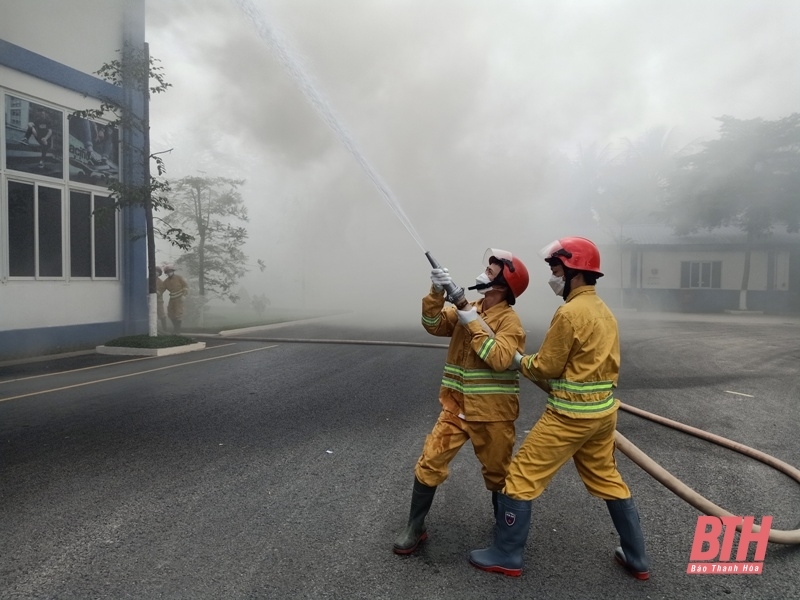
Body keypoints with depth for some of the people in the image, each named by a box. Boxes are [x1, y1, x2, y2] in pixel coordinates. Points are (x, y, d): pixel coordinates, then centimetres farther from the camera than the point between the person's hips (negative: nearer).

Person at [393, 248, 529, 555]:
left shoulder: (509, 320, -12)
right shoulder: (467, 309, 7)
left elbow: (500, 359, -26)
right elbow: (434, 325, -3)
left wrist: (474, 324, -23)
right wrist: (437, 293, -19)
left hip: (492, 414, -4)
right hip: (456, 408, 5)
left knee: (497, 472, 13)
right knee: (429, 464, 1)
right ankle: (415, 528, 17)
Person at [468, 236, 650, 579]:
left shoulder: (570, 312, -18)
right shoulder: (603, 310, 10)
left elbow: (546, 367, -14)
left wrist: (518, 360, 3)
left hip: (571, 415, -9)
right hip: (604, 411, 9)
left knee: (521, 476, 3)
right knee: (608, 480, 23)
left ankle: (506, 557, 14)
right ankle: (637, 559, 34)